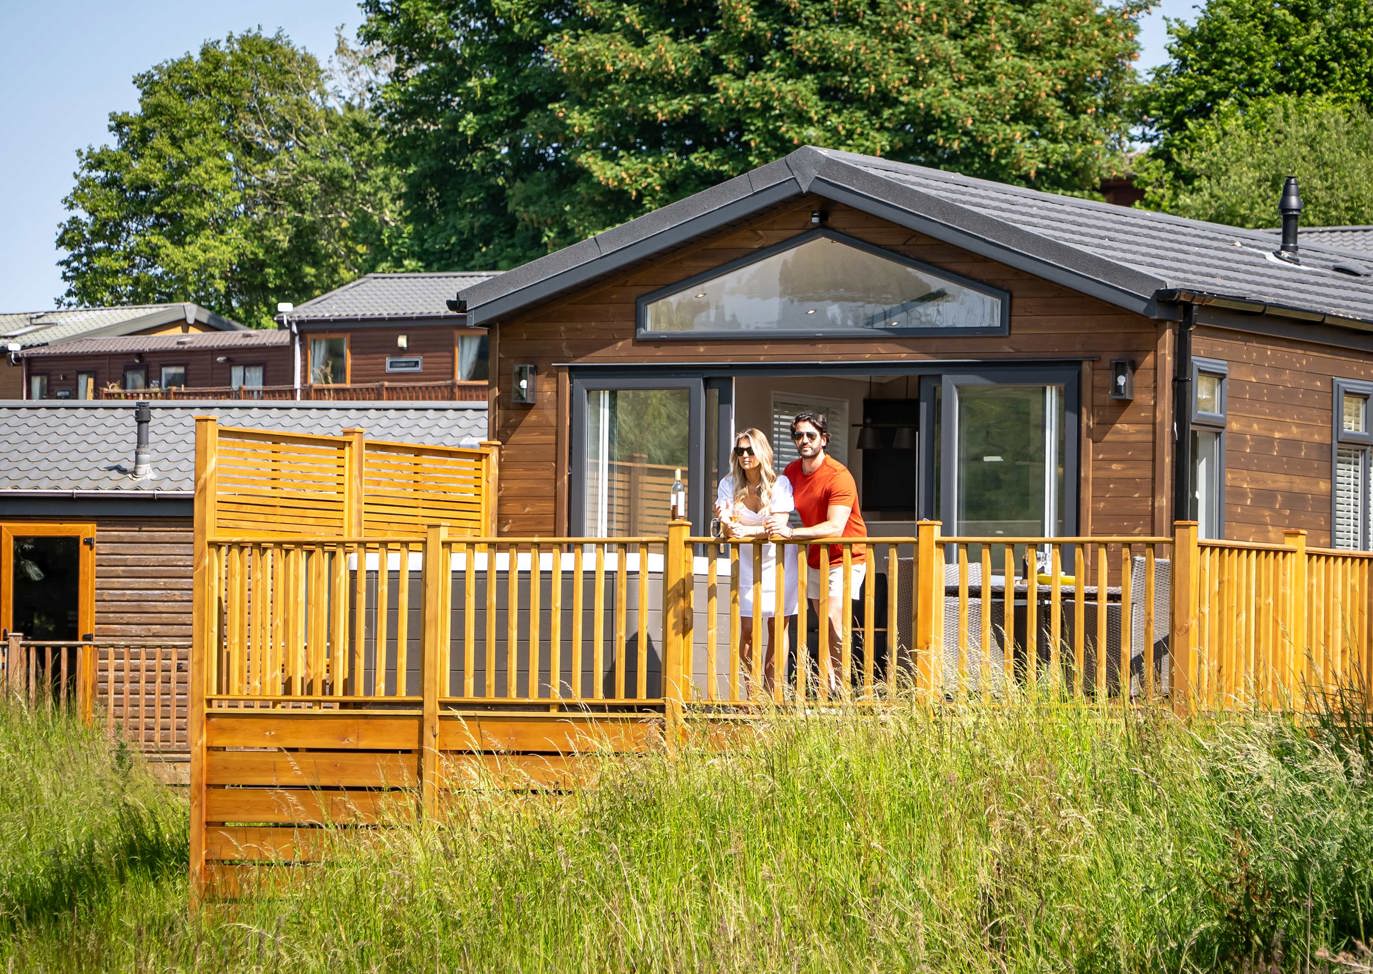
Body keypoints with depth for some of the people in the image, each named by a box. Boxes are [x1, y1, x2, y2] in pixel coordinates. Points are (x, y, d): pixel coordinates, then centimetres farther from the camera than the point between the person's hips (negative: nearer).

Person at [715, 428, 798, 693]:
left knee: (777, 627, 2)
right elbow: (728, 532, -9)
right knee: (747, 630, -6)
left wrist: (746, 530, -38)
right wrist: (726, 521, -33)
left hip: (777, 562, -2)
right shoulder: (729, 485, -5)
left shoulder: (779, 484, -13)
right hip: (747, 564, 2)